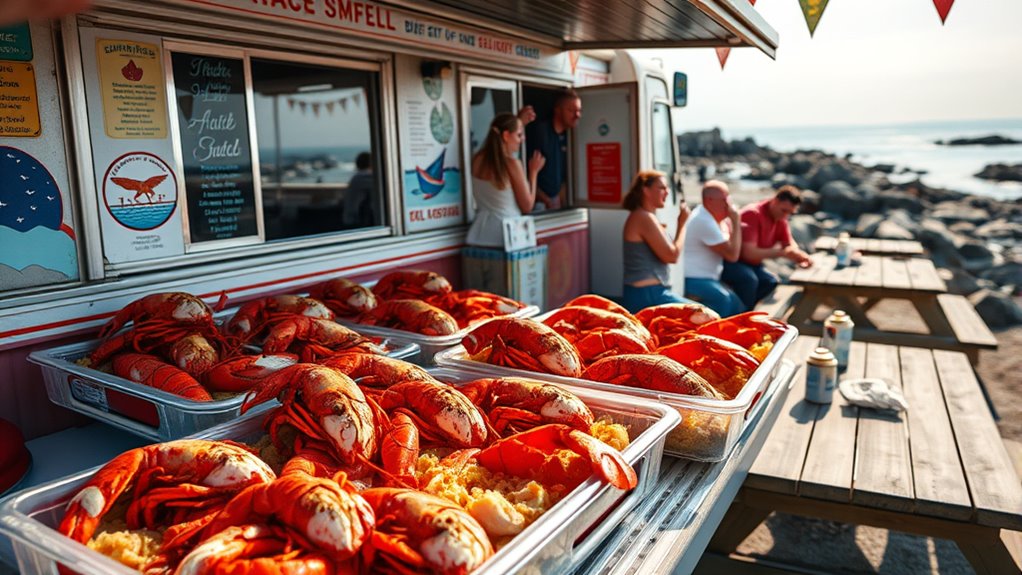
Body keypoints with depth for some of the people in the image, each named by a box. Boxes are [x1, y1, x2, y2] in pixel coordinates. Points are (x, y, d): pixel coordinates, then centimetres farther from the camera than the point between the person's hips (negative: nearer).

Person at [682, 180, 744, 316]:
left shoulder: (708, 216, 12)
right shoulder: (704, 221, -20)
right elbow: (732, 254, -20)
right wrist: (735, 222, -14)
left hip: (706, 278, 11)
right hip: (693, 280, -11)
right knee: (722, 298, -32)